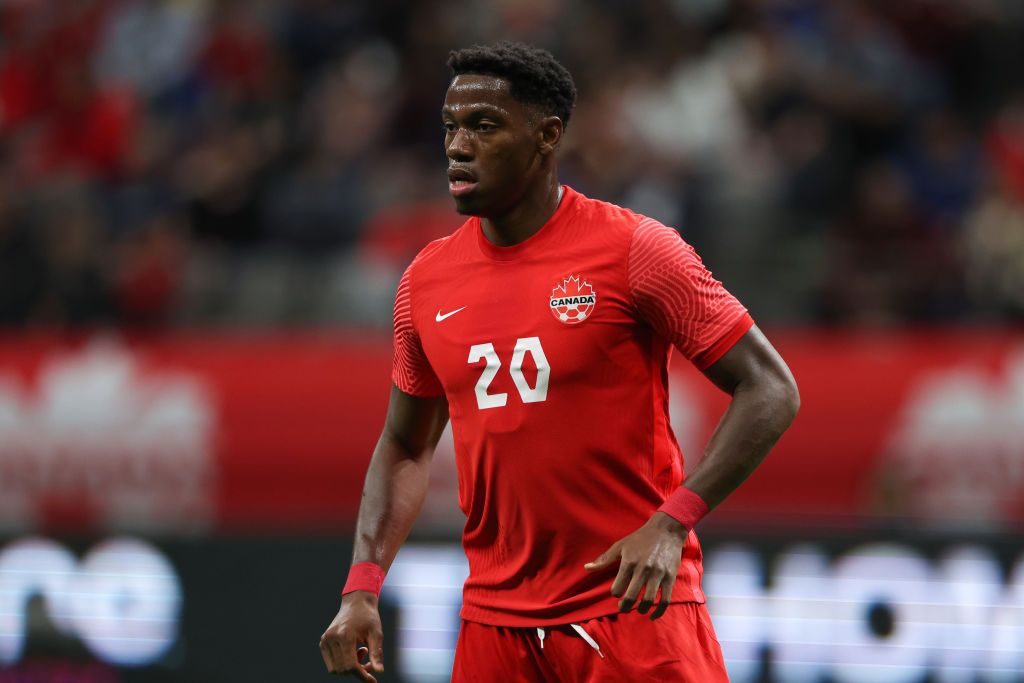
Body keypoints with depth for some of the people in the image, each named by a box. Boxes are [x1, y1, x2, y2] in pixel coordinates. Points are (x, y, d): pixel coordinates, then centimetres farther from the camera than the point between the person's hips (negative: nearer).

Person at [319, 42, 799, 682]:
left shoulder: (634, 250, -9)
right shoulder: (426, 280, 7)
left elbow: (770, 391, -9)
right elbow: (405, 449, 18)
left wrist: (671, 523, -20)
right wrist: (363, 586, 3)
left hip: (633, 601, -5)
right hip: (496, 622, 5)